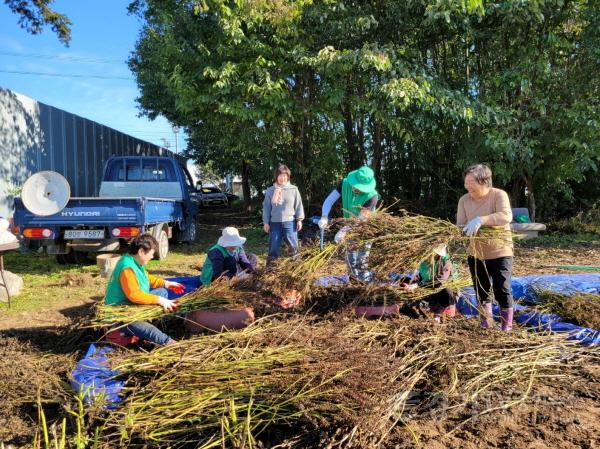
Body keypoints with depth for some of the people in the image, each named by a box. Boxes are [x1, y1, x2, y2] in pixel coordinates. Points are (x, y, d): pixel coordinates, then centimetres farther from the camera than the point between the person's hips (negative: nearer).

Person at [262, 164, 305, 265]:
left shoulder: (293, 189, 2)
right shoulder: (270, 191, 5)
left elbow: (298, 205, 5)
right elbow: (266, 207, 7)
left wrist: (299, 219, 1)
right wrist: (266, 222, 4)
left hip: (290, 222, -1)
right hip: (275, 222, 1)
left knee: (292, 243, 0)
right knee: (274, 245, 4)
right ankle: (270, 263, 11)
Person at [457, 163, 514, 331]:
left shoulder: (499, 195, -15)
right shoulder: (464, 200, -3)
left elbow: (506, 216, -33)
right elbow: (460, 225, -8)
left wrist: (481, 220, -45)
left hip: (499, 252, -4)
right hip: (475, 254, 5)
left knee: (502, 290, -4)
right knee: (482, 292, 14)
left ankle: (506, 327, 14)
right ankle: (486, 326, 31)